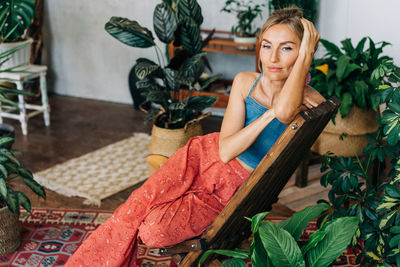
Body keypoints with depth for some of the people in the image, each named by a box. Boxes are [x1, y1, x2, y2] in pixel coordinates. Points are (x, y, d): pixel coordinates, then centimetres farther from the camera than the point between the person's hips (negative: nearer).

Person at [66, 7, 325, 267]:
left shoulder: (311, 101, -15)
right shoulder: (244, 82, -7)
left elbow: (284, 112, -42)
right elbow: (225, 150, -15)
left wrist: (306, 56, -32)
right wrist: (272, 112, -24)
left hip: (233, 190, -2)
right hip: (205, 156, 3)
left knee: (155, 231, -21)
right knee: (136, 207, -15)